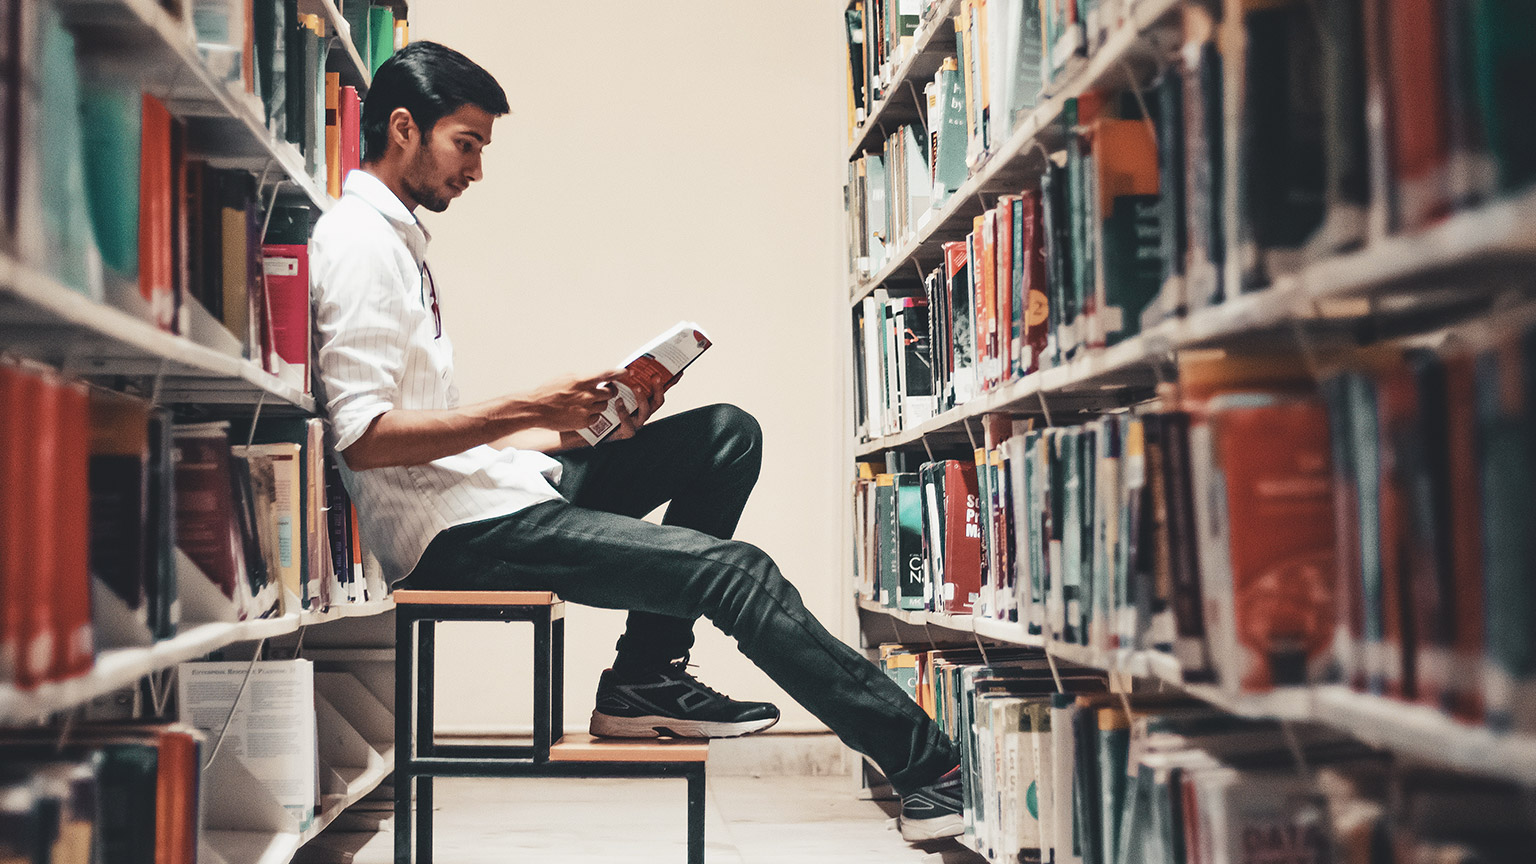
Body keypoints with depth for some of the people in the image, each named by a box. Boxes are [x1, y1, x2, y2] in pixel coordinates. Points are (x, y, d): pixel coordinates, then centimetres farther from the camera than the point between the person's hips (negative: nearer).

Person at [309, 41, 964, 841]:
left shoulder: (395, 240, 22)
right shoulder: (359, 243, -10)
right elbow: (363, 437, -22)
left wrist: (565, 433, 8)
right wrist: (528, 409, -19)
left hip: (487, 486, 10)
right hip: (454, 532, -10)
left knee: (727, 434, 6)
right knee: (736, 570, -17)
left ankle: (647, 677, 0)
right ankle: (928, 767, -10)